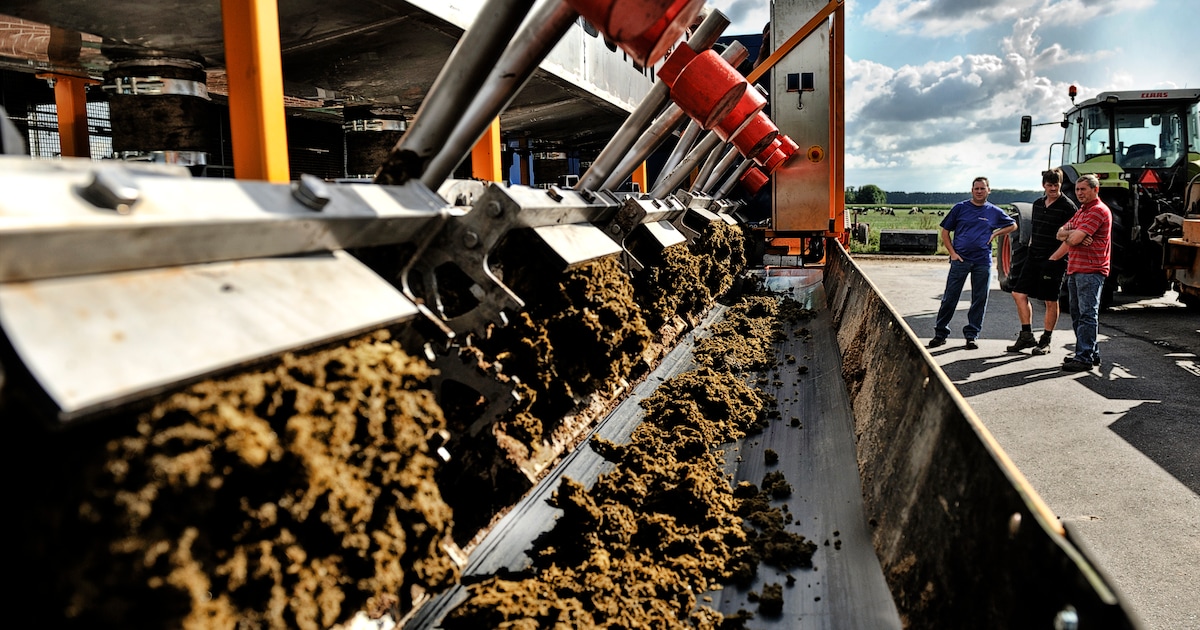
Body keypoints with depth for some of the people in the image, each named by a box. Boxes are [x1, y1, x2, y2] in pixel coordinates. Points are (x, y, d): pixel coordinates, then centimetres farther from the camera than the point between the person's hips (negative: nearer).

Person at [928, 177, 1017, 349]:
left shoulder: (994, 212, 10)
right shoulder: (960, 208, 5)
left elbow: (1013, 225, 23)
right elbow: (945, 232, 6)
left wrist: (996, 233, 6)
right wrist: (952, 253, -5)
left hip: (983, 261, 2)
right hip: (960, 259, -2)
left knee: (980, 300, 4)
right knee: (949, 298, -2)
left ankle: (971, 335, 13)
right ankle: (940, 333, 6)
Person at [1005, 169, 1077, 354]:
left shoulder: (1067, 206, -8)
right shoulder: (1038, 204, 12)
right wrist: (1029, 250, 15)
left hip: (1053, 260, -7)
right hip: (1033, 257, 7)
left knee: (1051, 301, 2)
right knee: (1019, 293, 2)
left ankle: (1045, 341, 12)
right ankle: (1026, 336, 12)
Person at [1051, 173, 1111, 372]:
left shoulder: (1099, 210, -10)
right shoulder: (1081, 211, 22)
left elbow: (1074, 239, -18)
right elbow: (1060, 233, 13)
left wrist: (1054, 258, -4)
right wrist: (1072, 233, -11)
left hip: (1090, 270, -10)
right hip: (1074, 269, 10)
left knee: (1087, 314, -10)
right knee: (1077, 314, 14)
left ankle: (1085, 357, -11)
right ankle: (1091, 353, 23)